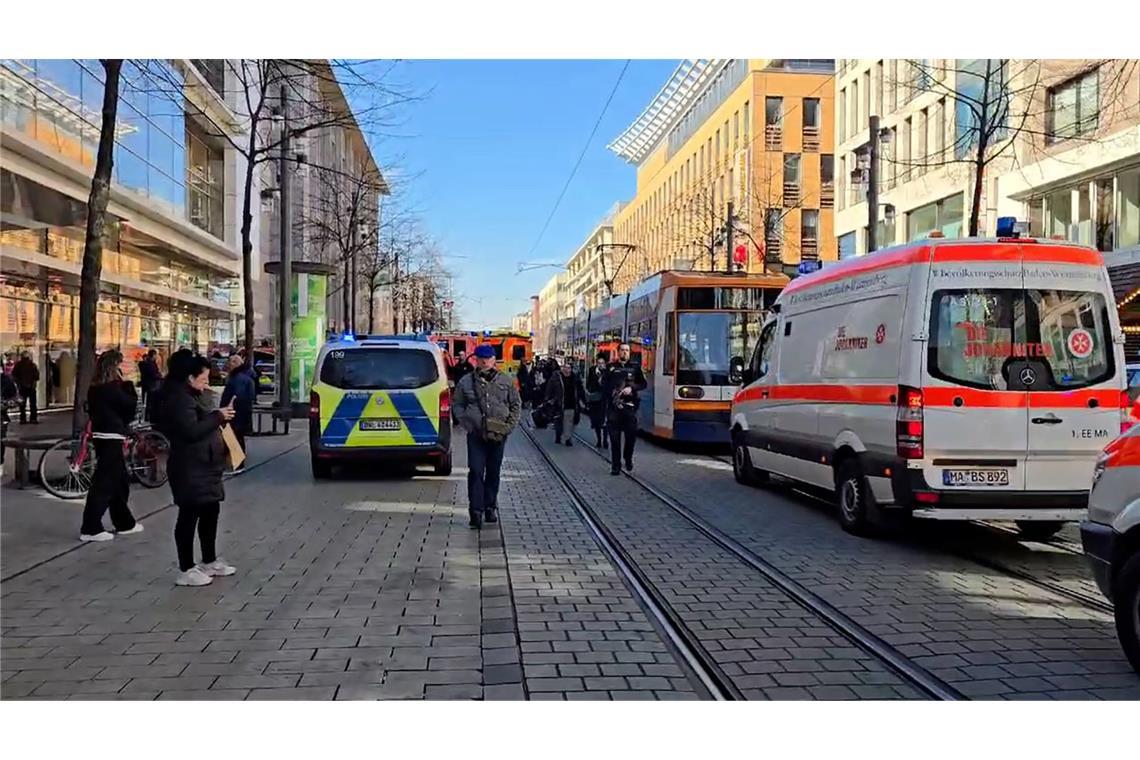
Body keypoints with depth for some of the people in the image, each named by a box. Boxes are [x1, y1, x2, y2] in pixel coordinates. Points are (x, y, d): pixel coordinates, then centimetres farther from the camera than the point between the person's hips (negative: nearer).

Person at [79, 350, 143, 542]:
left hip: (102, 436, 10)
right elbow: (130, 404, -12)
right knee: (104, 483, -6)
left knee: (120, 480, 16)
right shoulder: (111, 388, -16)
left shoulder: (96, 387, 11)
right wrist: (128, 385, -3)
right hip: (111, 439, -10)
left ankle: (124, 523, 24)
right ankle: (90, 529, -4)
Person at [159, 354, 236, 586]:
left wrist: (219, 417, 9)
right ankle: (186, 570, 3)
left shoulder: (193, 396, 16)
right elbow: (191, 431, -26)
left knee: (210, 512, 16)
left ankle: (209, 561, 28)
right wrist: (217, 416, -20)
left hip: (204, 467, 11)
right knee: (189, 516, -4)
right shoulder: (179, 400, -16)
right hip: (190, 469, -11)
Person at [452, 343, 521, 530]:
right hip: (476, 435, -2)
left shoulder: (506, 381, 6)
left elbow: (516, 405, 11)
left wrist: (509, 426, 0)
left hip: (498, 435, 2)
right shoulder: (466, 381, 3)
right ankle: (476, 511, -6)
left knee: (493, 472, 10)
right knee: (476, 472, -8)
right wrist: (468, 424, -3)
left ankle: (490, 507, 23)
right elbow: (457, 405, 9)